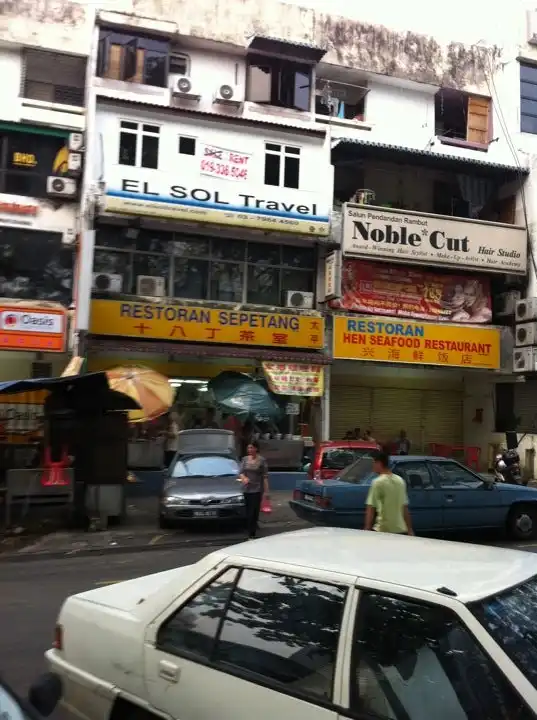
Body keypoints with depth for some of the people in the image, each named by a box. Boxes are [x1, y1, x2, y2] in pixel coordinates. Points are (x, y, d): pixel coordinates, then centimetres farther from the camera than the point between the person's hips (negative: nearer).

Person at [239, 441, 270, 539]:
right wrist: (243, 477, -17)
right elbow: (241, 472, 6)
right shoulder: (245, 459, 7)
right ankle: (250, 533, 19)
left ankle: (252, 534, -5)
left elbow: (265, 476, -5)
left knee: (254, 512, -8)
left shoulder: (262, 460, -5)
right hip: (246, 489, 4)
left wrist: (266, 491, -9)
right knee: (248, 512, 7)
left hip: (257, 489, -4)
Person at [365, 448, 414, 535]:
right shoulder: (400, 481, 9)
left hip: (383, 530, -7)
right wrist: (409, 529, 17)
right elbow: (405, 507, 12)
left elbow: (371, 508, -14)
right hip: (400, 530, 7)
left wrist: (367, 529, -10)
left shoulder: (378, 482, -12)